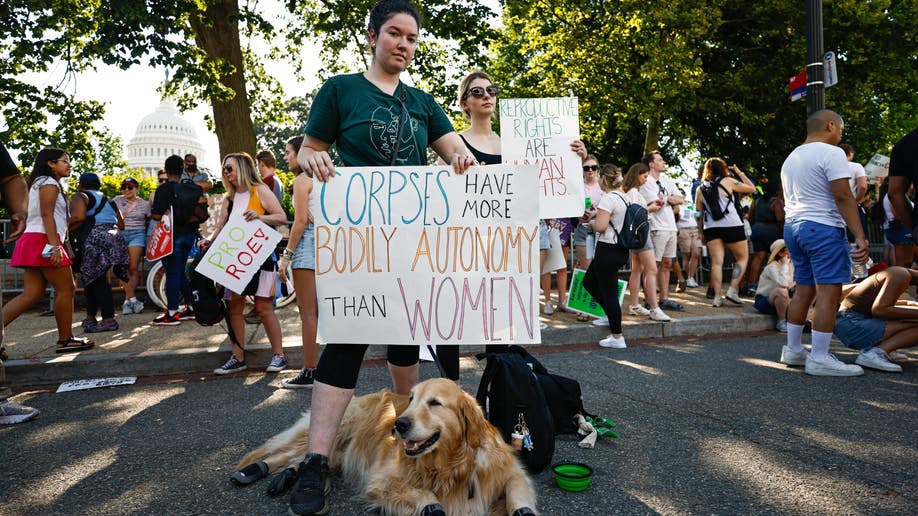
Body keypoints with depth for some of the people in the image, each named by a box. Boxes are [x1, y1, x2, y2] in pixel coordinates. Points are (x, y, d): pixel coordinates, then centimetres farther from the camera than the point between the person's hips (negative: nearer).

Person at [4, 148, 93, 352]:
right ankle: (65, 340, 2)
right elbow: (47, 215, -16)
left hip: (33, 242, 10)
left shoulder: (40, 183, 26)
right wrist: (55, 245, -24)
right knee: (66, 289, -4)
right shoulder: (49, 183, -5)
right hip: (44, 241, -10)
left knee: (32, 294, 5)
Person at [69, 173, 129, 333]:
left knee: (97, 280, -6)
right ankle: (90, 318, 25)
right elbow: (121, 225, 19)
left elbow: (79, 216, -16)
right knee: (91, 277, 18)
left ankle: (109, 320, -11)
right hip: (114, 238, 8)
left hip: (95, 240, -8)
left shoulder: (79, 197, 4)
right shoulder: (108, 200, 24)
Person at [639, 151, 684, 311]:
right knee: (653, 265, -6)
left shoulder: (667, 179, 17)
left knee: (666, 264, 11)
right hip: (657, 228, -8)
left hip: (671, 227, 8)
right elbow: (657, 204, -16)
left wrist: (663, 198, -5)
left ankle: (664, 299, 18)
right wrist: (671, 198, 3)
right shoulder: (646, 182, -7)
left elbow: (681, 200, 10)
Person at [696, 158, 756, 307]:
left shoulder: (701, 189, 11)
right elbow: (751, 188, 11)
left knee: (717, 262, 0)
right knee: (743, 257, 10)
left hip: (711, 228, 3)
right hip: (731, 225, -3)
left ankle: (717, 297, -7)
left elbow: (699, 213, 12)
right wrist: (740, 173, 19)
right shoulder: (728, 181, 2)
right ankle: (732, 290, -2)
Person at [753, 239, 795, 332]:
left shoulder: (790, 265, 4)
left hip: (778, 301, 7)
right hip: (763, 301, -7)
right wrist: (785, 264, -27)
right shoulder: (772, 267, -20)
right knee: (781, 291, -36)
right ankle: (781, 322, -19)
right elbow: (783, 284, -36)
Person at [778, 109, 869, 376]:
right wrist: (860, 236, -16)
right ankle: (819, 359, -6)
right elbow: (843, 197, -15)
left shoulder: (791, 157, 19)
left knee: (803, 290, 13)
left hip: (792, 225, 9)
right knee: (829, 293, -6)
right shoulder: (831, 153, -8)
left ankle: (793, 350, 17)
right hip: (822, 227, -9)